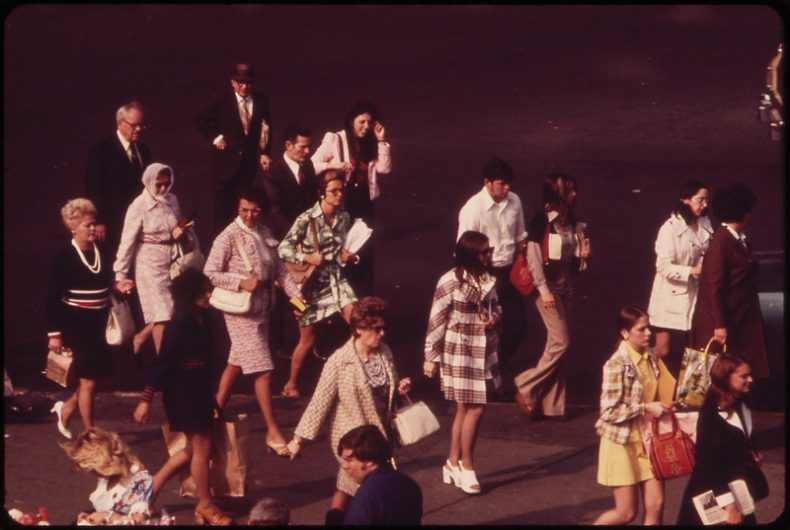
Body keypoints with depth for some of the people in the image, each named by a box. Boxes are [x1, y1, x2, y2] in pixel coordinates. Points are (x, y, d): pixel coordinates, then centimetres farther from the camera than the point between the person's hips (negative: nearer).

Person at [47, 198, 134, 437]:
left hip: (97, 324, 7)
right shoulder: (65, 257, -14)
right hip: (76, 326, -7)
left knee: (97, 375, 11)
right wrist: (54, 333, -14)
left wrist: (116, 286, 1)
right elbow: (53, 297, -12)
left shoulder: (99, 251, 5)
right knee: (88, 381, -1)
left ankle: (66, 408, 35)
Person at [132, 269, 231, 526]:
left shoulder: (202, 321, 4)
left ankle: (151, 488, 25)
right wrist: (146, 399, -20)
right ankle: (205, 504, 15)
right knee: (201, 447, 0)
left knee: (193, 449, 16)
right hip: (182, 393, -9)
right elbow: (162, 363, -20)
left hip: (199, 391, 9)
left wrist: (209, 395, 20)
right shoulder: (179, 326, -20)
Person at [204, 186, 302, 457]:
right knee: (263, 370, -8)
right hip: (241, 312, -7)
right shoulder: (228, 237, -14)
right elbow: (210, 272, -15)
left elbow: (279, 268, 13)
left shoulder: (264, 234, 8)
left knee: (237, 363, 17)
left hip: (261, 309, 7)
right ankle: (273, 433, -3)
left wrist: (295, 294, 2)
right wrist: (241, 283, -23)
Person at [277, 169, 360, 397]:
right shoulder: (307, 219, -15)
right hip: (312, 283, -4)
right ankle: (291, 383, 26)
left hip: (336, 279, 4)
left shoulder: (343, 217, 1)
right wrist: (307, 258, -28)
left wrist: (349, 256, -4)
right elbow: (283, 248, -16)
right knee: (308, 340, 6)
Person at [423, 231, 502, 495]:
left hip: (483, 351, 7)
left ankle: (453, 463, 25)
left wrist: (494, 317, -7)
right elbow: (436, 320, -11)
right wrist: (431, 357, -9)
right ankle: (466, 466, 5)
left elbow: (495, 306, 18)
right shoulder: (451, 282, -15)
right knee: (475, 408, -8)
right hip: (459, 352, -7)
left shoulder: (486, 280, 4)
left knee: (465, 409, 13)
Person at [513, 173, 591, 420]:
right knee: (560, 342, -11)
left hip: (565, 288, 7)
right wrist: (543, 290, -18)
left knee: (556, 345, 7)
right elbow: (534, 257, -14)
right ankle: (526, 388, 1)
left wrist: (583, 255, -3)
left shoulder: (570, 220, 10)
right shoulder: (542, 219, -12)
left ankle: (551, 405, 12)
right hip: (548, 288, -7)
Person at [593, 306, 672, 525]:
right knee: (627, 513, 1)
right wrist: (646, 408, -21)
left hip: (649, 440, 6)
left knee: (656, 506, 1)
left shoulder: (651, 358, 4)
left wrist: (663, 407, 1)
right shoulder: (616, 365, -18)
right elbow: (609, 412, -19)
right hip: (623, 442, -6)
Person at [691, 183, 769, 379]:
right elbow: (714, 287, -20)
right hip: (723, 320, -9)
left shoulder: (739, 239, 8)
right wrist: (719, 325, -21)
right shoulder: (721, 242, -18)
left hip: (740, 319, 9)